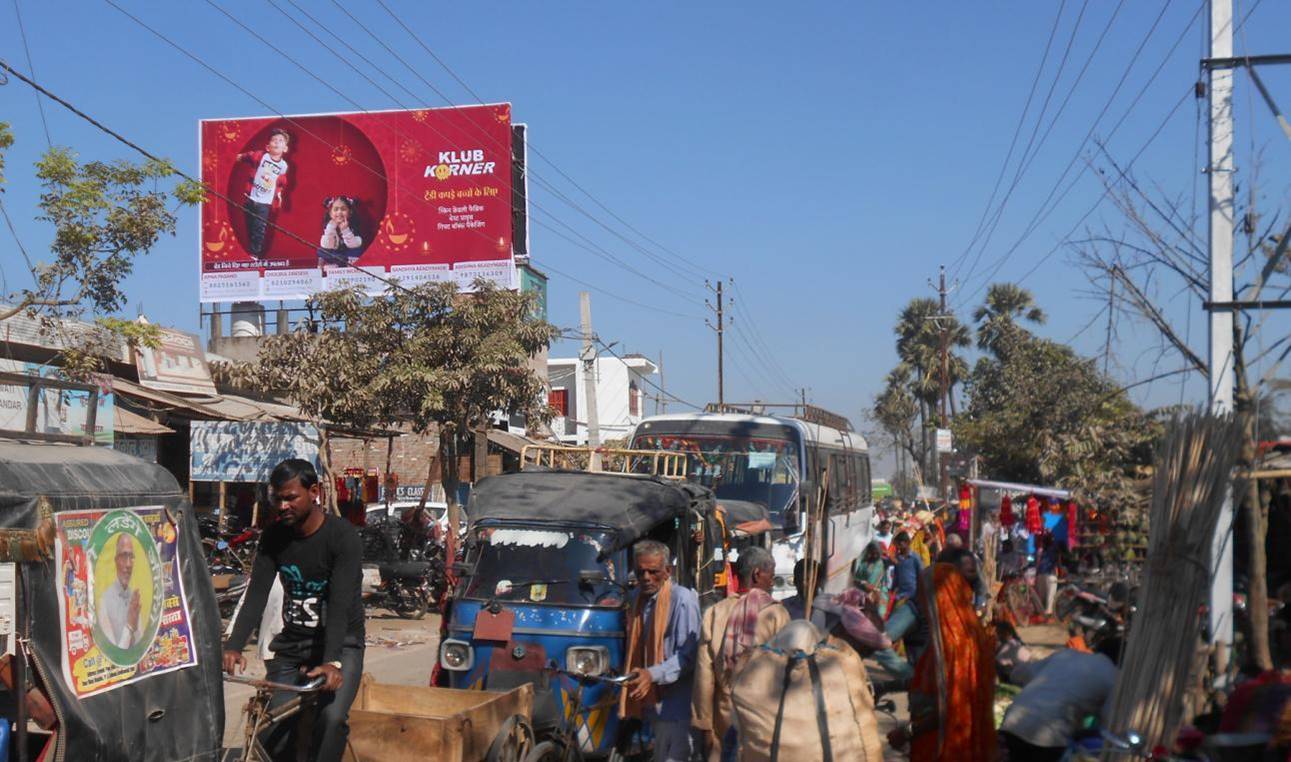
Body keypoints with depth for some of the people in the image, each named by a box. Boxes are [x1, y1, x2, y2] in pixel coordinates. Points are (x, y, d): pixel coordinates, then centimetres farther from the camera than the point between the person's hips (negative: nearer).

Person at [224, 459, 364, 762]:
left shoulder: (343, 536, -17)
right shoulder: (274, 537, -2)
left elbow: (340, 603, -26)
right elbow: (256, 595, -9)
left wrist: (331, 661, -38)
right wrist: (234, 646, -24)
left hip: (339, 642, -4)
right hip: (292, 643, 4)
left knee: (332, 718, -27)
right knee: (273, 723, -8)